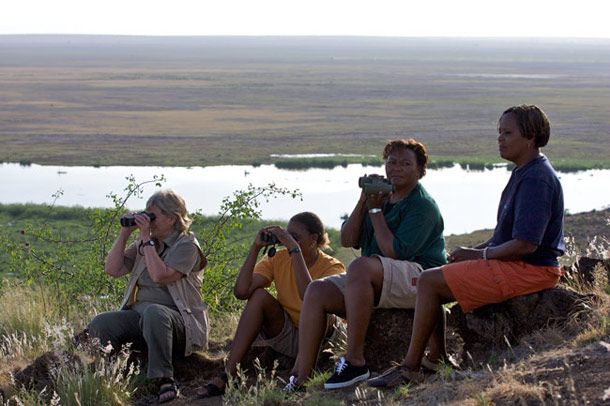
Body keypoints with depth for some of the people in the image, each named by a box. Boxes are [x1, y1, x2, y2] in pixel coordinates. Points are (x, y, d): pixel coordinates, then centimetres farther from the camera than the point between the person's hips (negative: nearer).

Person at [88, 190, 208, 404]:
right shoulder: (143, 244, 18)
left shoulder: (187, 245, -2)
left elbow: (160, 276, -18)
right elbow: (113, 269, 8)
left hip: (178, 323, -6)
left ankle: (165, 380, -36)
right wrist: (125, 233, 4)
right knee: (100, 324, -22)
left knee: (153, 312, -42)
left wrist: (147, 239, -13)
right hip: (139, 317, 6)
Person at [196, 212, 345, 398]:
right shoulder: (277, 258, -4)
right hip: (287, 339, 4)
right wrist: (256, 247, -22)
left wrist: (294, 249, -37)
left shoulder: (332, 267, -15)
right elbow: (241, 291, -18)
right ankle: (228, 375, -26)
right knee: (259, 295, -20)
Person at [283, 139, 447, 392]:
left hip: (418, 278, -8)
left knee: (361, 267, -36)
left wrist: (376, 211, -11)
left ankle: (355, 360, -33)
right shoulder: (383, 196, 17)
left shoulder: (423, 206, -7)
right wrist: (363, 202, -2)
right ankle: (299, 377, -17)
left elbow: (394, 253, -18)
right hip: (378, 286, 8)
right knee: (318, 291, -10)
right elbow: (347, 240, 10)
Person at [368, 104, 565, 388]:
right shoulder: (524, 173, 15)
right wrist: (472, 250, 7)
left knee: (430, 282, -14)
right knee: (430, 281, 10)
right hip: (513, 266, 11)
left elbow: (525, 244, -25)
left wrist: (477, 255, -13)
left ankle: (411, 367, -6)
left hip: (527, 270, -11)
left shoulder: (536, 178, -19)